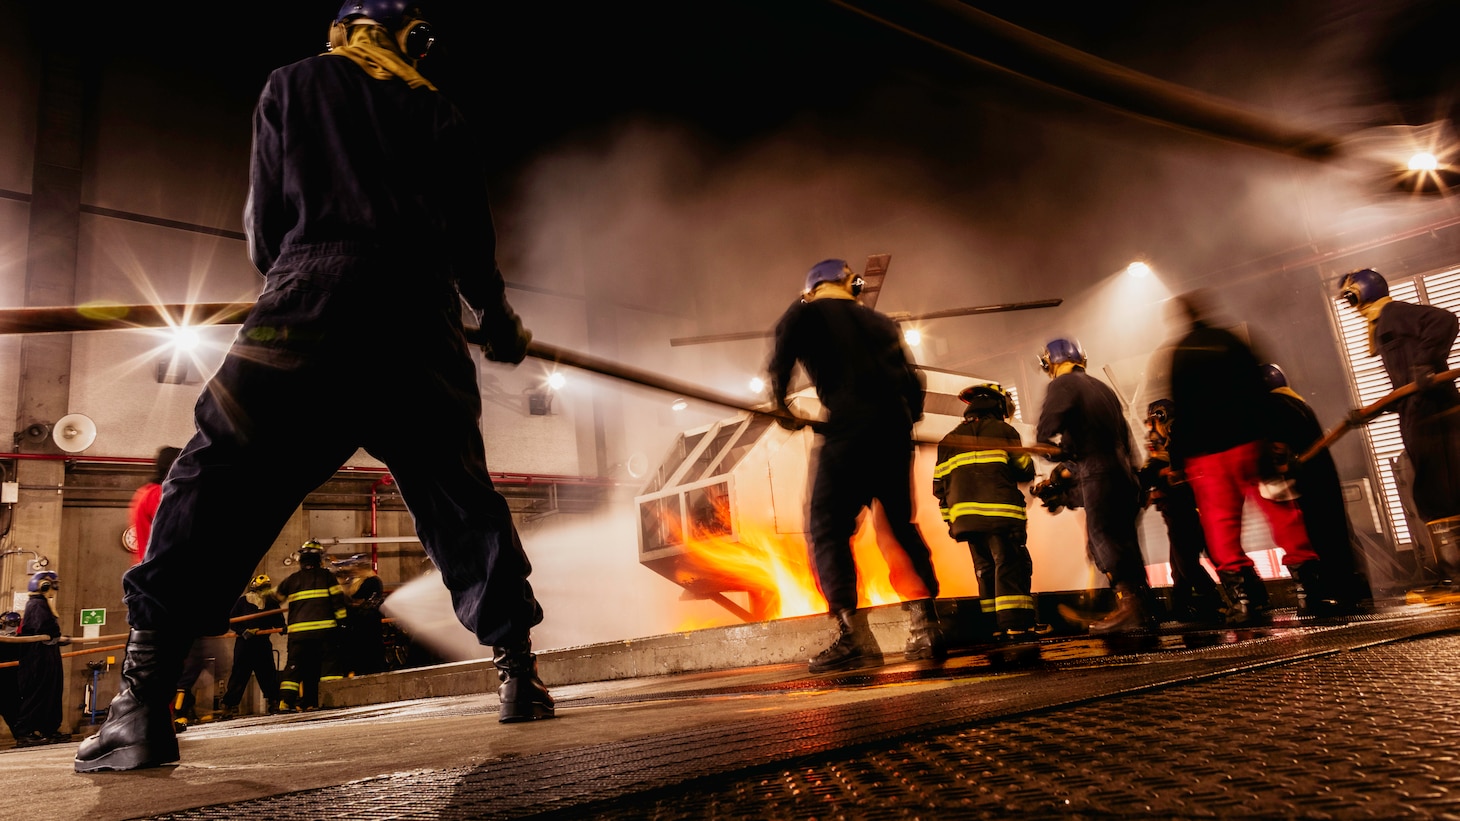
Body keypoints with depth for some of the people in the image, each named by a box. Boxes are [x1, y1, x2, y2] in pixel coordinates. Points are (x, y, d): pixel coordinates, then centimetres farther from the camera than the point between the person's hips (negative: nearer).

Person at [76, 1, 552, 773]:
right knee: (459, 494, 11)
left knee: (220, 478, -1)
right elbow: (472, 237, 14)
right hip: (419, 322, 3)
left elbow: (265, 223, 11)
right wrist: (499, 324, 28)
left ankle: (143, 696, -12)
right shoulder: (436, 111, 20)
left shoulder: (291, 85, 17)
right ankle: (518, 672, 11)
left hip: (313, 305, -2)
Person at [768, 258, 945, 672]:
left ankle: (853, 634, -17)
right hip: (895, 431, 5)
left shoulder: (806, 313, 13)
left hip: (849, 430, -5)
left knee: (828, 528, -4)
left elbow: (780, 360, -6)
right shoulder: (881, 323, 25)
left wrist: (780, 403, 7)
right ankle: (926, 626, 12)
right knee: (902, 526, 16)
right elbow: (912, 381, 21)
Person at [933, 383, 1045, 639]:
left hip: (966, 515, 5)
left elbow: (939, 484, 12)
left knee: (985, 567, 9)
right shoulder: (1004, 431, 3)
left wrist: (950, 518, 17)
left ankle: (997, 626, 9)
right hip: (1000, 512, -5)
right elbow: (1025, 471, 5)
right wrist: (1027, 460, 27)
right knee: (1010, 565, -4)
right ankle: (1014, 624, -11)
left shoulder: (949, 440, 16)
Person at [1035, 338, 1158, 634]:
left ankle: (1130, 602, -21)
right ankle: (1145, 609, 9)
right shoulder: (1102, 388, 23)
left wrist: (1055, 451, 2)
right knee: (1123, 540, 10)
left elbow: (1046, 429, -16)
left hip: (1097, 473, -8)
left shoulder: (1062, 385, -2)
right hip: (1122, 473, 8)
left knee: (1104, 539, -11)